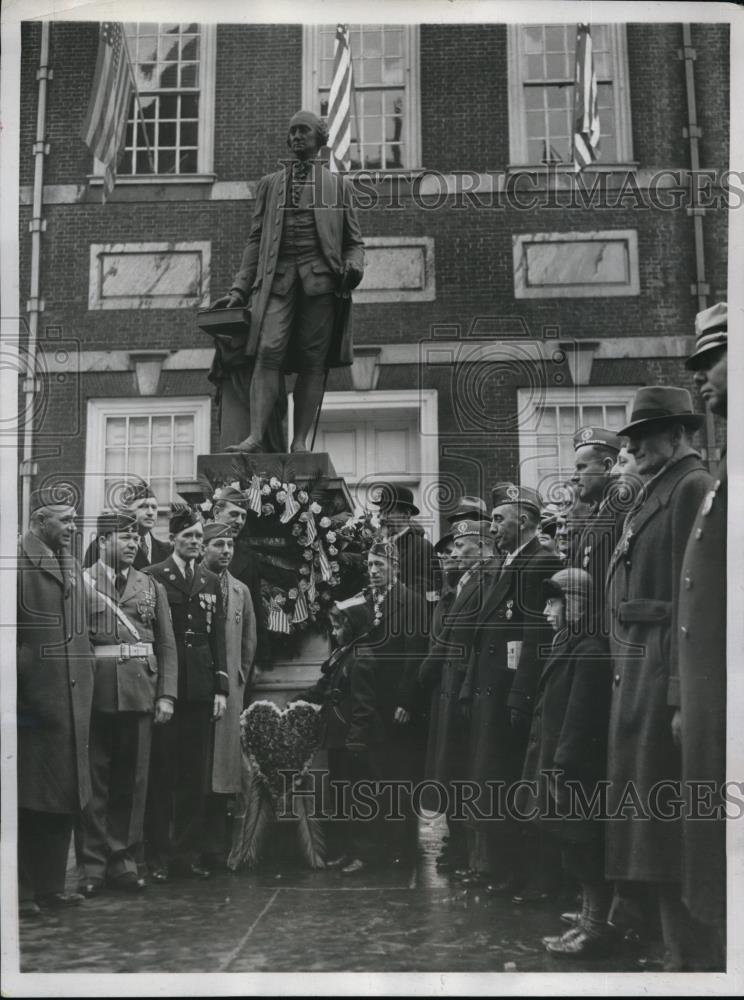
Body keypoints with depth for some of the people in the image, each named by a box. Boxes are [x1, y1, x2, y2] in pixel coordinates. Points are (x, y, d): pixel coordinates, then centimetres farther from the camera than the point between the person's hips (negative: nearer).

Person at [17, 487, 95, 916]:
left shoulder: (73, 564, 16)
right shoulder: (18, 562, -9)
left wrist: (86, 663, 12)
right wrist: (15, 690, -15)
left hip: (73, 699, 7)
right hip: (32, 699, -7)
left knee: (66, 798, 11)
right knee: (28, 799, 1)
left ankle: (51, 884, 21)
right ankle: (21, 891, 11)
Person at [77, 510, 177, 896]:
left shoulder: (152, 587, 13)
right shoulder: (80, 583, 3)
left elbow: (166, 645, 10)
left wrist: (166, 695, 1)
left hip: (141, 693, 3)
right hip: (95, 693, -3)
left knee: (133, 780, 6)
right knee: (94, 779, 2)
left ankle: (123, 859, 17)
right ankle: (92, 863, 12)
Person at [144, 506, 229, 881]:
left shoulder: (210, 581, 14)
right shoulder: (152, 577, 0)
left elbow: (218, 638, 12)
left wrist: (221, 688, 5)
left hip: (201, 688, 4)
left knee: (195, 773, 6)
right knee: (161, 772, 0)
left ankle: (189, 852, 15)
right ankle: (157, 855, 8)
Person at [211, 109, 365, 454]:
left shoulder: (338, 185, 19)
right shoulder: (270, 184, 22)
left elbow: (354, 241, 16)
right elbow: (256, 241, 18)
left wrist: (354, 266, -7)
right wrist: (239, 290, 9)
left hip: (320, 278, 0)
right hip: (277, 277, 1)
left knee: (312, 360, -6)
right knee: (268, 352, -16)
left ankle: (300, 441, -5)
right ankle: (256, 437, -22)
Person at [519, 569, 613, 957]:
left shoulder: (590, 651, -17)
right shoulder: (567, 646, 13)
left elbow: (580, 718, -21)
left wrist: (561, 770, -21)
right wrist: (551, 768, 16)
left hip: (576, 773, -10)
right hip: (558, 765, 10)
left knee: (584, 850, 0)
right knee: (577, 851, 16)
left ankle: (594, 929, 9)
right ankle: (588, 921, 25)